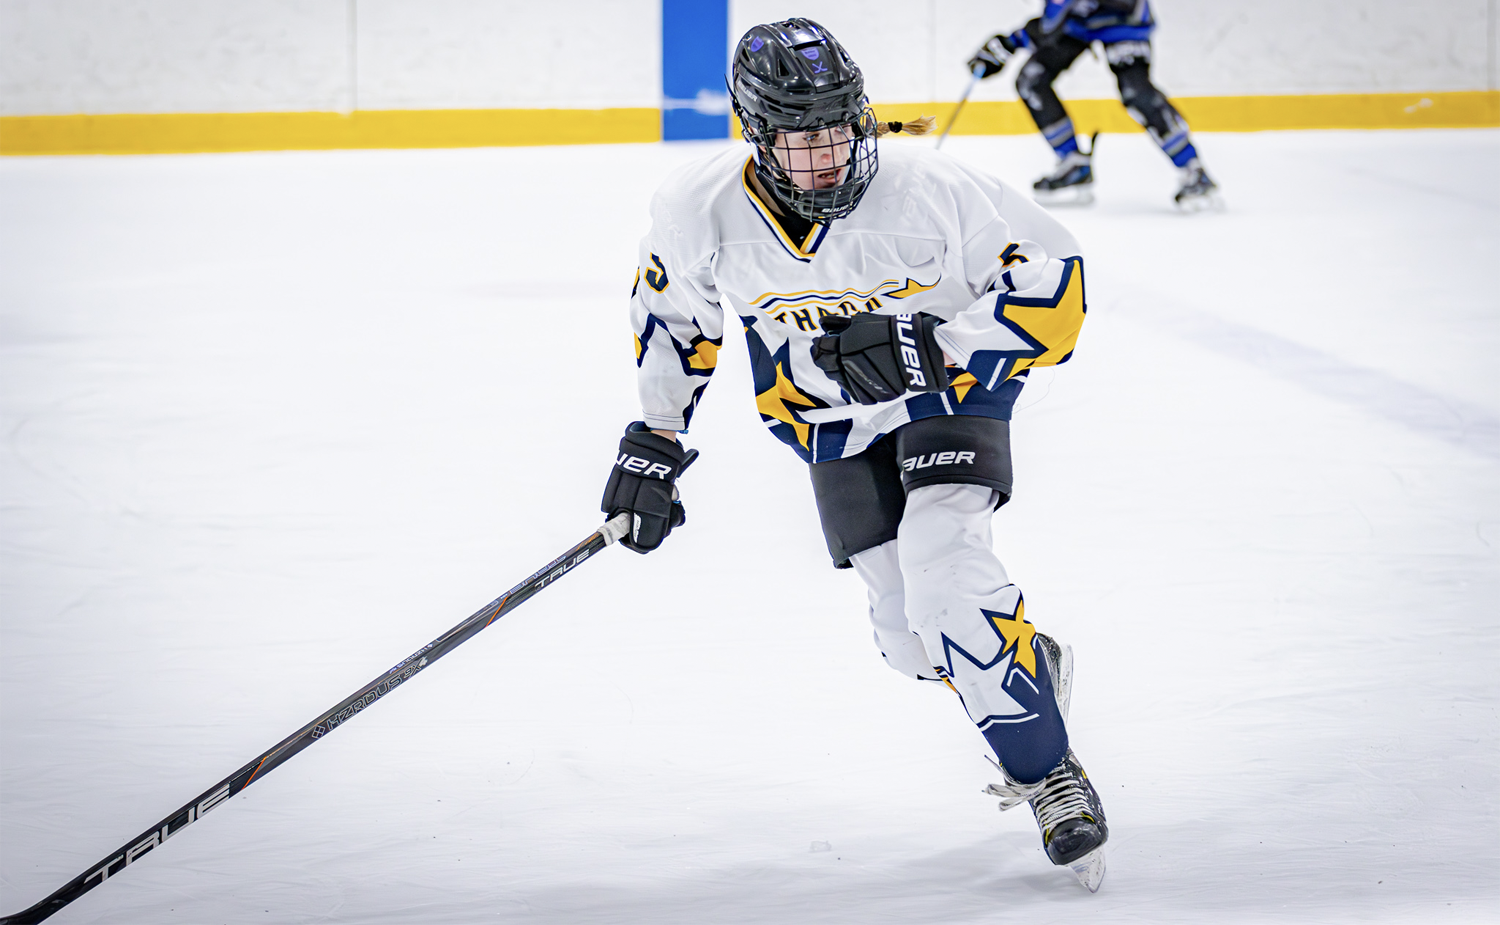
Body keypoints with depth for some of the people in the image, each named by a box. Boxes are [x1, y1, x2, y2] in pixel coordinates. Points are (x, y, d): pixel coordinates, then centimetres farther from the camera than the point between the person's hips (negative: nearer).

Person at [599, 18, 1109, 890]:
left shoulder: (925, 188, -31)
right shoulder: (703, 212, -20)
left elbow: (1050, 279, -25)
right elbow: (676, 311, 2)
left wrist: (926, 350, -36)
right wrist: (654, 441, 6)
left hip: (952, 386, -4)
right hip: (839, 421, 4)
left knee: (941, 563, -26)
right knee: (911, 631, -2)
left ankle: (1050, 776, -15)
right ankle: (1032, 664, 32)